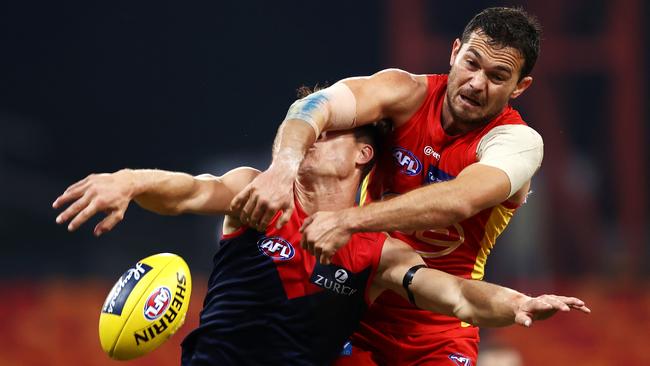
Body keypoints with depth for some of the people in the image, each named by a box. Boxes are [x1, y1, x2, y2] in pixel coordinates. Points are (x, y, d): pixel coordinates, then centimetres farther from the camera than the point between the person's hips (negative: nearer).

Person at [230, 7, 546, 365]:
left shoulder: (519, 142, -15)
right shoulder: (409, 94, -9)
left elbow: (459, 201, -36)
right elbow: (316, 106, -28)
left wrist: (349, 220, -47)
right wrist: (283, 166, -51)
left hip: (440, 337, -1)